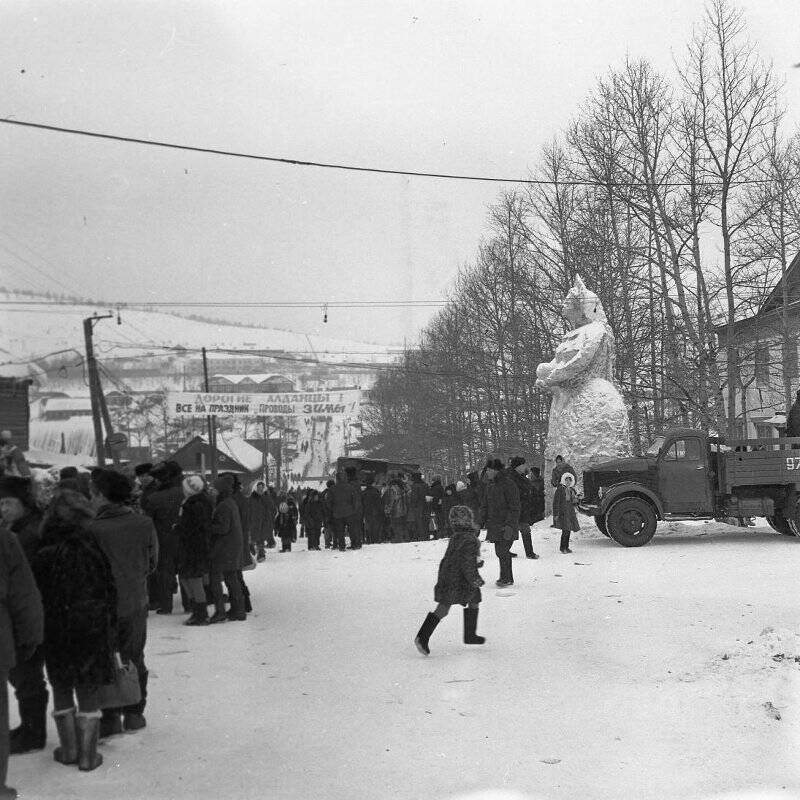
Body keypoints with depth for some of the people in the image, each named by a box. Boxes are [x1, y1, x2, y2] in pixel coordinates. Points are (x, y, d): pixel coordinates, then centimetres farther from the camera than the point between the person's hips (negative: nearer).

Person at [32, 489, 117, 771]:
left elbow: (37, 599, -6)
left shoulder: (44, 557, -12)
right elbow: (111, 594, -3)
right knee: (88, 691, 10)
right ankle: (87, 753, 13)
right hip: (94, 630, 1)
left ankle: (69, 749, 22)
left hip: (57, 632, -1)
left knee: (62, 689, 16)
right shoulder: (96, 551, -9)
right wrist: (110, 630, 7)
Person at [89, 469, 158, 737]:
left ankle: (110, 717, 12)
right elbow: (153, 563, 3)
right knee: (133, 658, 18)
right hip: (136, 603, 4)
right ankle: (134, 713, 24)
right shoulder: (144, 524, -7)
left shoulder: (93, 530, -20)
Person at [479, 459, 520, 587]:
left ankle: (507, 578, 1)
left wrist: (510, 524, -20)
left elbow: (514, 507, -15)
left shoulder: (508, 484, -13)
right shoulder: (490, 485, 11)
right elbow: (485, 505, 19)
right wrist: (482, 521, 11)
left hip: (506, 525, -8)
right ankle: (506, 577, 20)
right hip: (495, 525, 8)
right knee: (500, 551, 10)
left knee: (503, 551, -9)